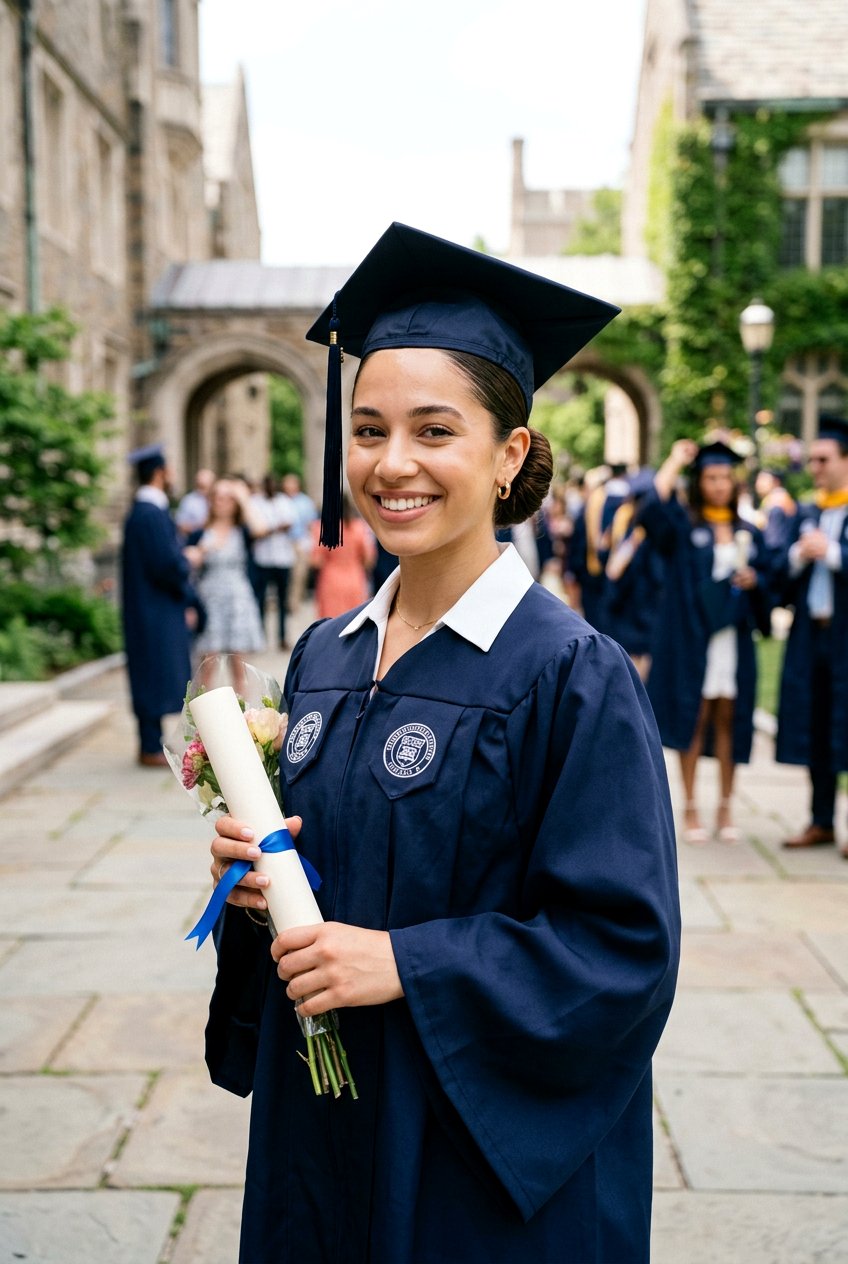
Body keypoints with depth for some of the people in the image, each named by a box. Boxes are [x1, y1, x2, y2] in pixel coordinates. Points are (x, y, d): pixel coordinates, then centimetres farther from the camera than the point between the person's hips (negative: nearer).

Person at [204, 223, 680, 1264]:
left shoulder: (572, 676, -17)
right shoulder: (325, 658, 3)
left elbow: (627, 947, -18)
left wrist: (406, 963, -24)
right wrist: (254, 870, -8)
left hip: (492, 1151, -6)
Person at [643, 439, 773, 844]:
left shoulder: (749, 533, 13)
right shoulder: (683, 524, 2)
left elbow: (767, 582, 13)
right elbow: (653, 506, -19)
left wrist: (753, 580, -10)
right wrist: (676, 460, -10)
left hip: (733, 638, 3)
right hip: (691, 638, -3)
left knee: (728, 720, 5)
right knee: (694, 719, -1)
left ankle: (725, 809, 13)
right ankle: (690, 808, 8)